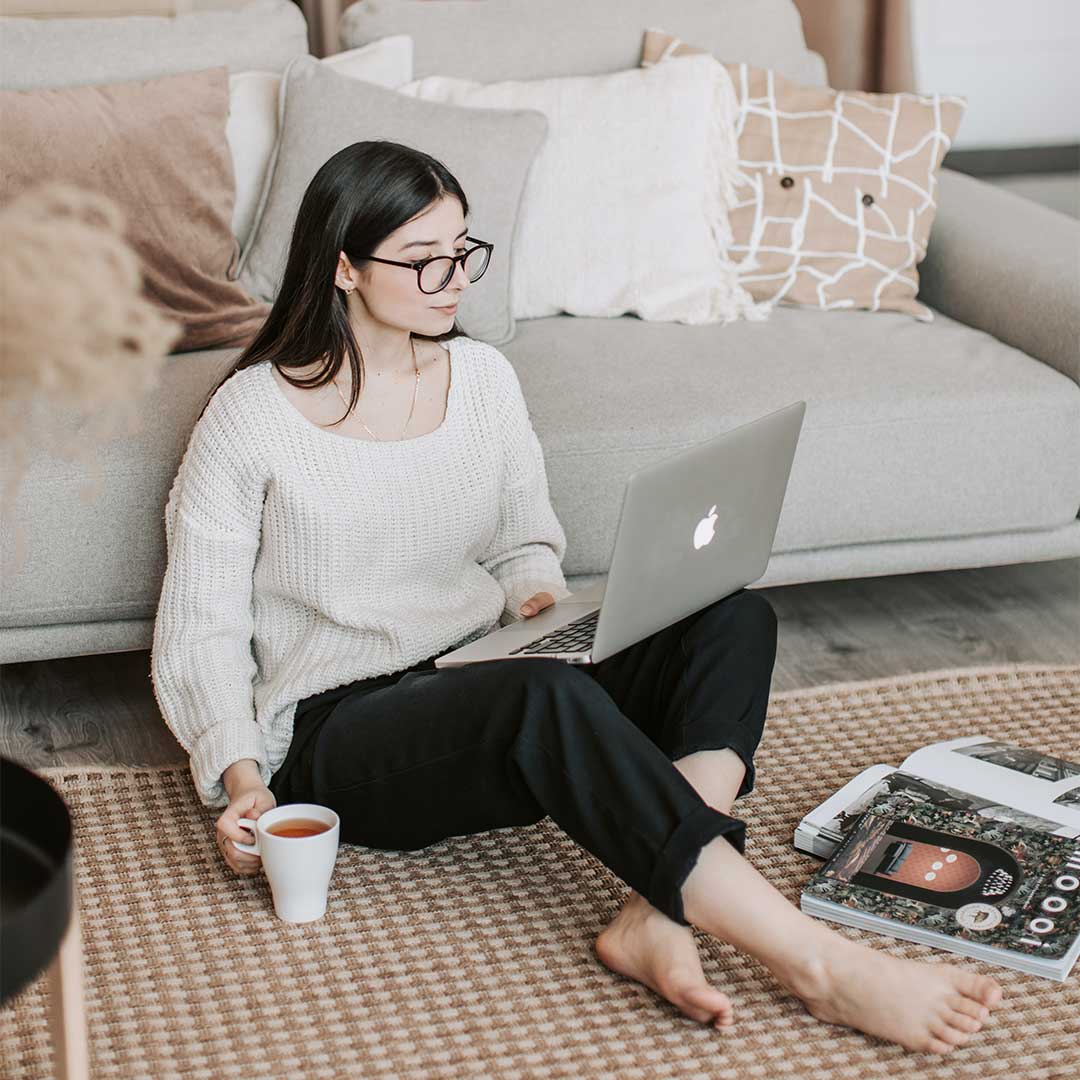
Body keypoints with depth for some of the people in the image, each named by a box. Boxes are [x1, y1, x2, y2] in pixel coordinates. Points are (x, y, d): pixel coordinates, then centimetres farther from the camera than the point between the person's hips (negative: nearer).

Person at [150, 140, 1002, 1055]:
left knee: (735, 619, -15)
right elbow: (201, 626, -3)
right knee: (551, 698, -38)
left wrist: (541, 601, -4)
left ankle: (656, 918, -36)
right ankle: (823, 968, -41)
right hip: (340, 733, -6)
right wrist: (240, 778, -18)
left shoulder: (484, 376, 11)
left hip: (487, 686, 7)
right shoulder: (252, 414, -4)